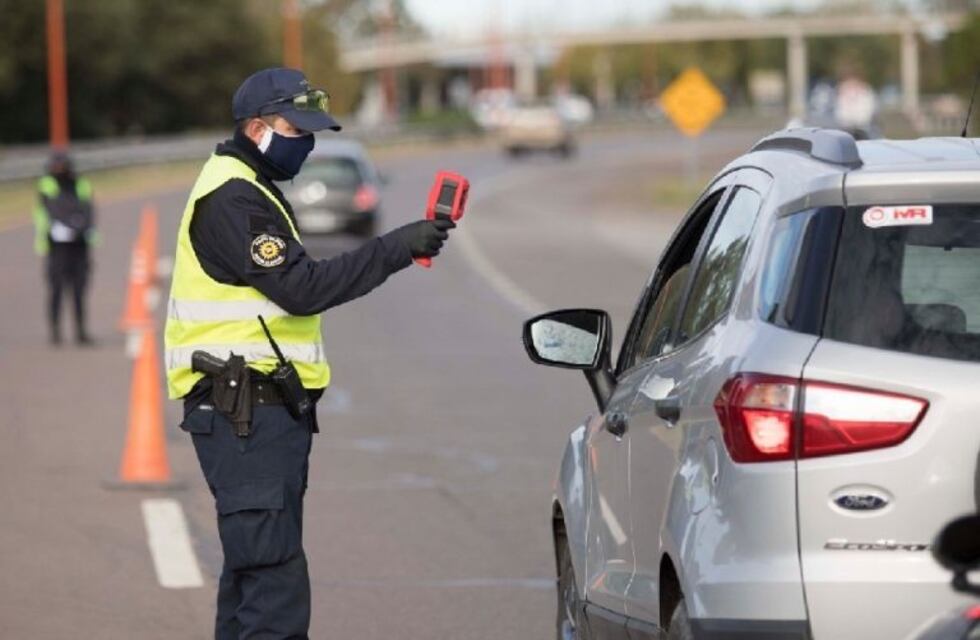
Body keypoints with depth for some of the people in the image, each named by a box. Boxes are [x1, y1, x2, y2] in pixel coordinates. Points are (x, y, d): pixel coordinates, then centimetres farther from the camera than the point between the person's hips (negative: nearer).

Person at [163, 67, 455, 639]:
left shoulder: (251, 192, 21)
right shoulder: (232, 199, -14)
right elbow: (302, 287, -22)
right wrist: (396, 249, -23)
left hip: (264, 408, 11)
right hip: (245, 412, -11)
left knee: (252, 568, 14)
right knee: (275, 576, -16)